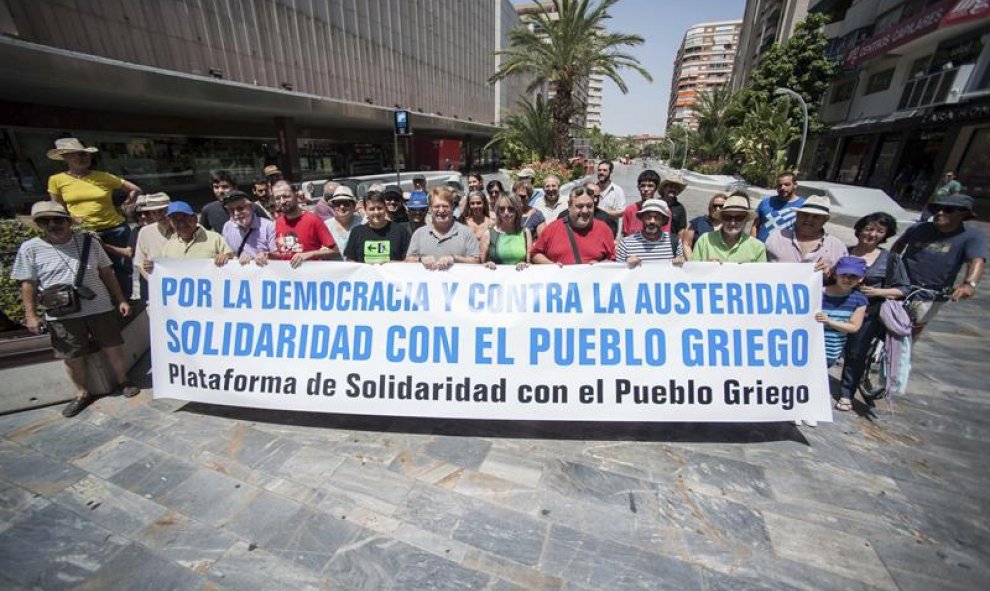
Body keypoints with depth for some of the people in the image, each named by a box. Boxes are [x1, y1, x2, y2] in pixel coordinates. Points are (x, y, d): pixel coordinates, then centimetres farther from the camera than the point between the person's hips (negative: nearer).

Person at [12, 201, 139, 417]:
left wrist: (121, 300, 3)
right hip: (62, 316, 0)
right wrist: (31, 315, -2)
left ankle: (123, 382, 28)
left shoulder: (89, 243, 1)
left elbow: (107, 273, 6)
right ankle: (83, 394, 28)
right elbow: (28, 284, 2)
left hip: (100, 309, 0)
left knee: (113, 349, 9)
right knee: (72, 358, 10)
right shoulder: (30, 249, -2)